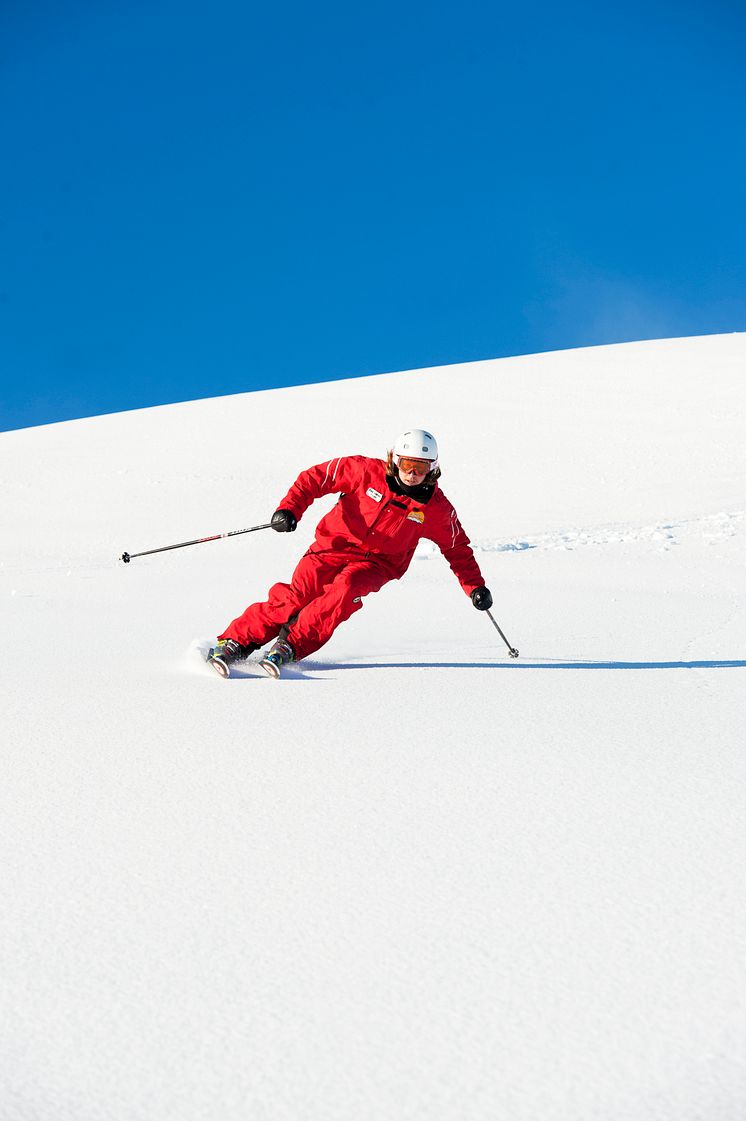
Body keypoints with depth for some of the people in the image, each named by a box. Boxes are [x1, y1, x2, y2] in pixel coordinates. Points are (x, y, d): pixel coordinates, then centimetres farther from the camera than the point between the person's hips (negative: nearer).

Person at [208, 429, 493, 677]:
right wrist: (290, 508, -16)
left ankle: (290, 646, -30)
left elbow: (458, 549, 12)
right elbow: (315, 477, -2)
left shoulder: (436, 508, -2)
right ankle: (235, 643, -17)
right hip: (336, 545, -1)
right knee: (297, 594, -23)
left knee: (345, 589, -33)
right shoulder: (367, 471, -8)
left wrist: (476, 587, 4)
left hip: (378, 563, 1)